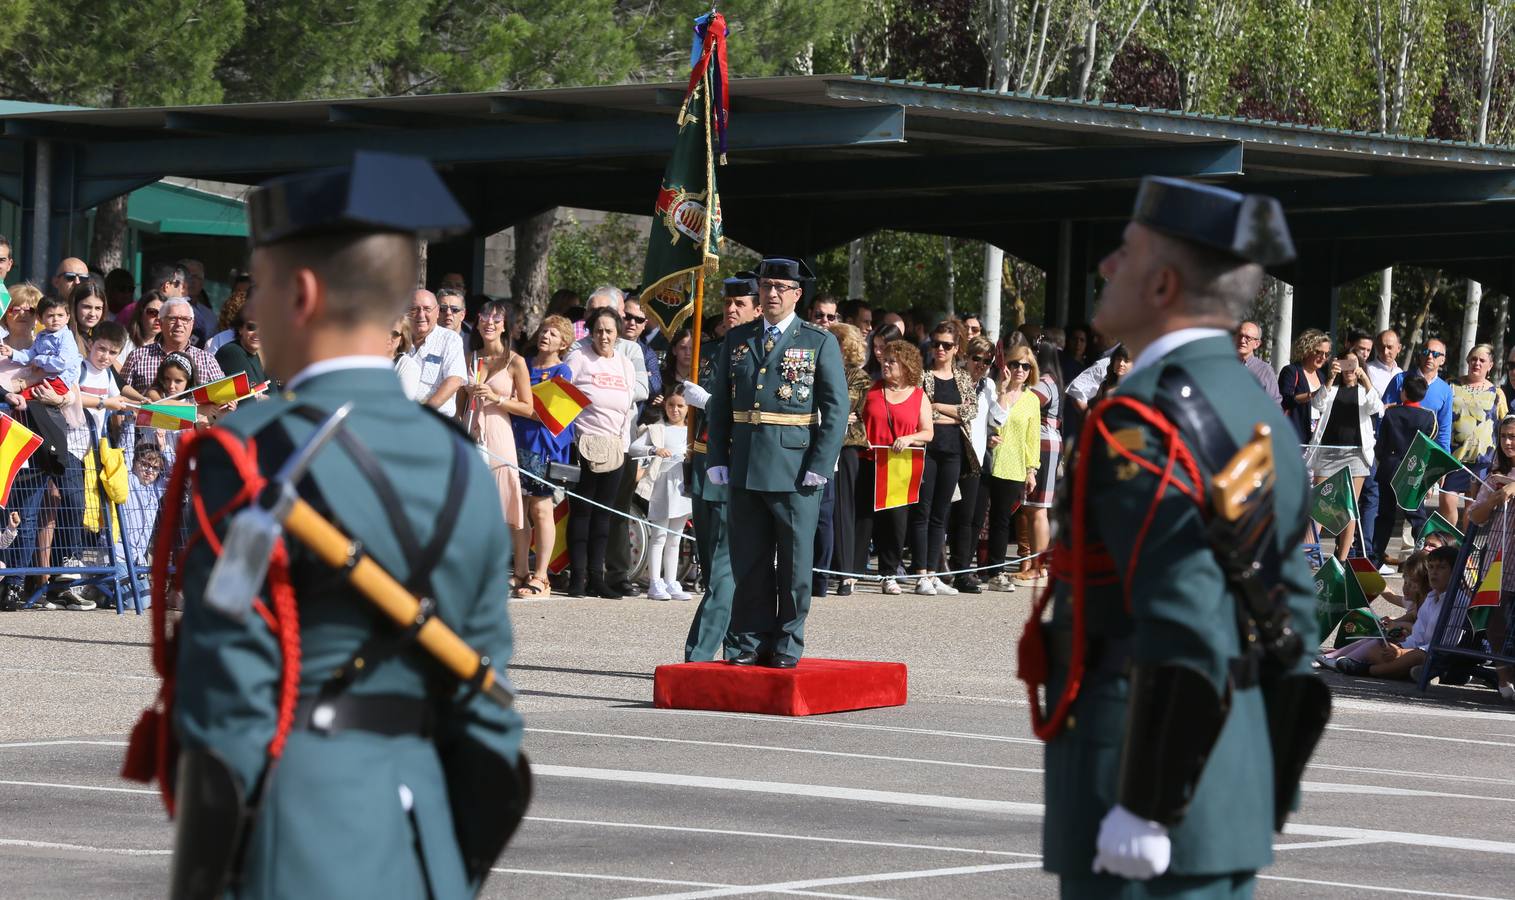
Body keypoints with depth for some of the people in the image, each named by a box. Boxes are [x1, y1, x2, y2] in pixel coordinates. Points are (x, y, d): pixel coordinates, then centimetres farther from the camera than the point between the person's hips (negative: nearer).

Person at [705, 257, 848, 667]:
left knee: (794, 563, 1)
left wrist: (820, 465, -11)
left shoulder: (820, 342, 1)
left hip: (796, 468, -3)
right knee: (749, 560, 6)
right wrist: (717, 459, 3)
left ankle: (788, 645, 8)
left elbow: (836, 408, -3)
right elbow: (719, 404, 12)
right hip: (746, 470, 3)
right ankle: (752, 642, 13)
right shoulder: (737, 340, 11)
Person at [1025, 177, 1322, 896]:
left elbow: (1186, 634, -25)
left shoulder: (1139, 424, -15)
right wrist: (1261, 805, 21)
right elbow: (1291, 634, 16)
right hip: (1233, 800, 9)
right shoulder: (1259, 418, 13)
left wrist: (1144, 809, -22)